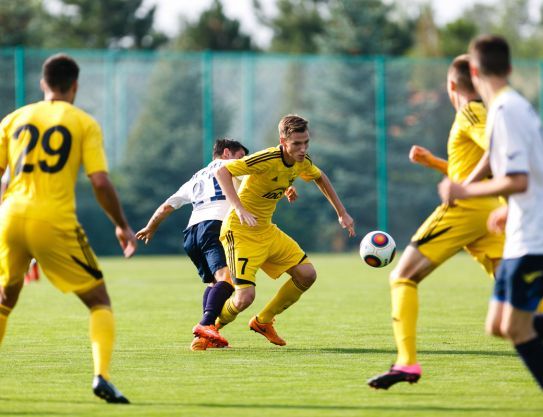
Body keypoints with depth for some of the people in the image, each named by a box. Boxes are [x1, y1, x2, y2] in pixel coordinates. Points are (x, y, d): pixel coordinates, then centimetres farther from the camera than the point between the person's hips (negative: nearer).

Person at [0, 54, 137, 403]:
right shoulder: (85, 124, 4)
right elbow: (101, 182, -5)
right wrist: (122, 226, 7)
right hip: (54, 222, -3)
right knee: (99, 301, 8)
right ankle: (102, 377, -12)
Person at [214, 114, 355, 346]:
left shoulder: (301, 162, -1)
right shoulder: (267, 160, -25)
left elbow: (320, 178, 23)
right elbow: (222, 172, -27)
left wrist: (342, 214, 21)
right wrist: (240, 209, -38)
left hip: (267, 230, 8)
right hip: (240, 231, -8)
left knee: (307, 275, 3)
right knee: (245, 297, -19)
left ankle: (263, 321, 22)